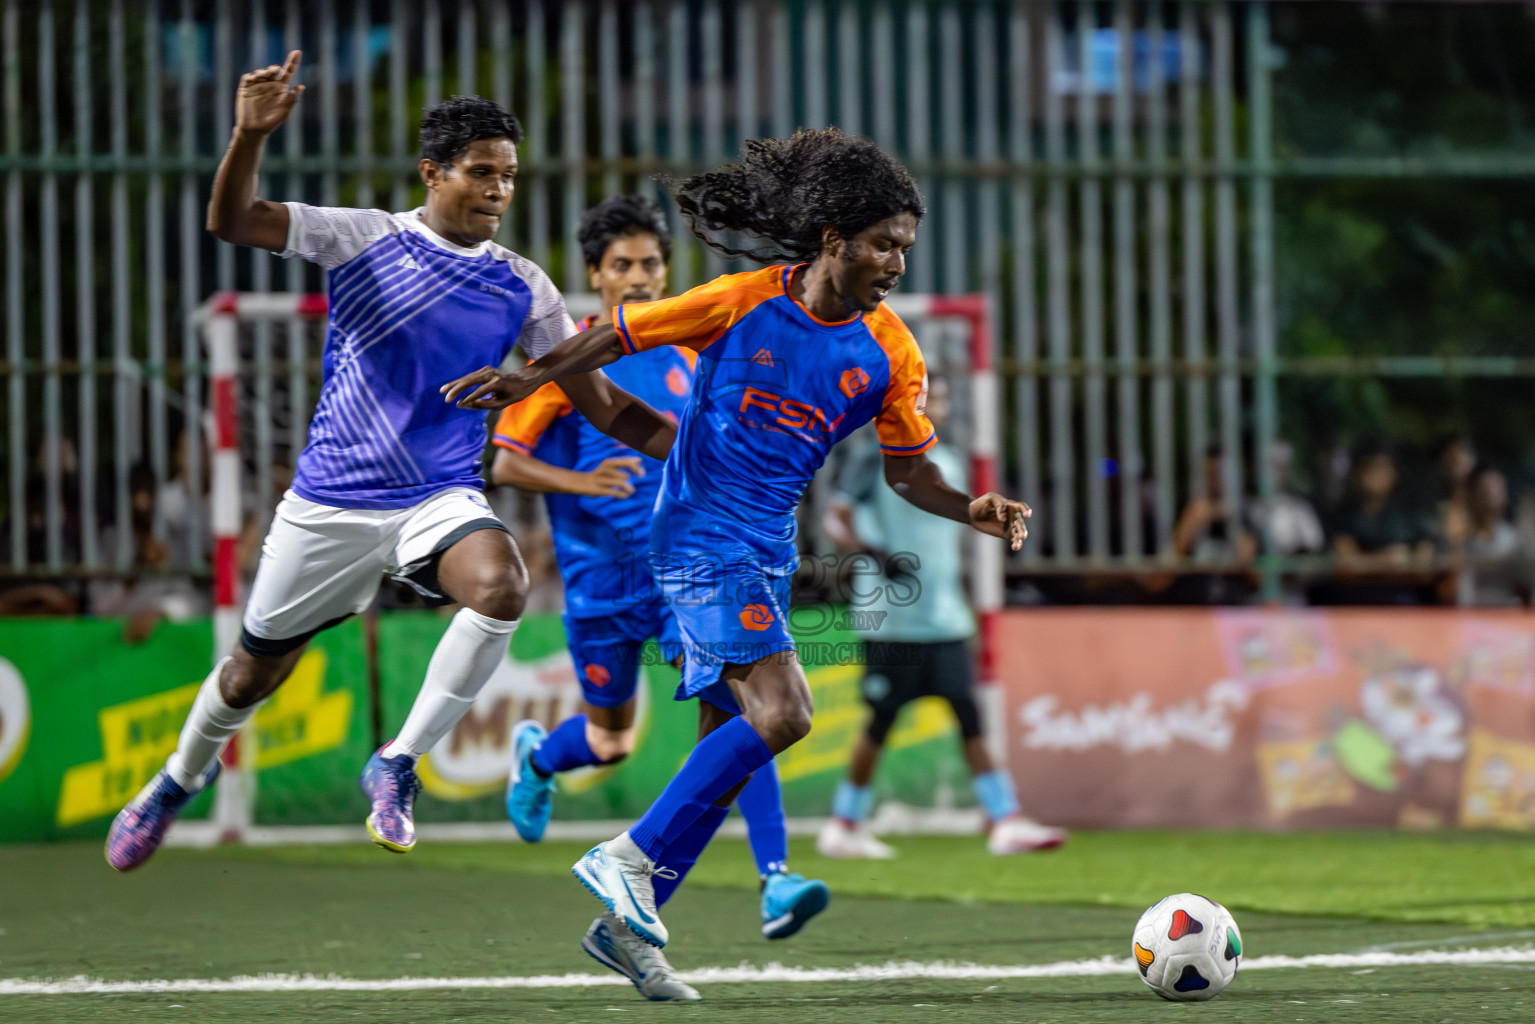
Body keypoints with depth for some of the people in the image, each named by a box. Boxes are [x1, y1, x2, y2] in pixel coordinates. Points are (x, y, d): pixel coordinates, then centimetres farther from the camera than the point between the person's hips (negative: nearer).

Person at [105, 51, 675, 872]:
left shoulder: (523, 290, 2)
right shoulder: (365, 239, -5)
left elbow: (603, 406, 6)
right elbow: (231, 221, -14)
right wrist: (250, 137, -32)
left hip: (441, 497, 1)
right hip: (331, 500, -1)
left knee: (501, 586, -32)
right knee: (255, 671, 10)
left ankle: (398, 766, -17)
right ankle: (182, 778, 44)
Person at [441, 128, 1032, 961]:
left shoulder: (890, 355, 0)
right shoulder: (741, 303, -12)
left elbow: (907, 471, 7)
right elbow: (617, 336, -2)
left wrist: (971, 511, -11)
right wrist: (529, 379, -11)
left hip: (768, 550, 7)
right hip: (700, 538, -7)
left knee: (729, 743, 8)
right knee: (780, 715, -20)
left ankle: (630, 919, 19)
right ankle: (628, 859, -10)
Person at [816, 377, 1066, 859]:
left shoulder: (948, 463, 14)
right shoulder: (875, 461, -5)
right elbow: (834, 520, -10)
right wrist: (873, 551, -25)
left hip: (944, 617, 5)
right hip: (890, 618, -5)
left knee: (969, 716, -3)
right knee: (881, 722, 0)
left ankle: (1005, 822, -7)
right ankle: (844, 825, 14)